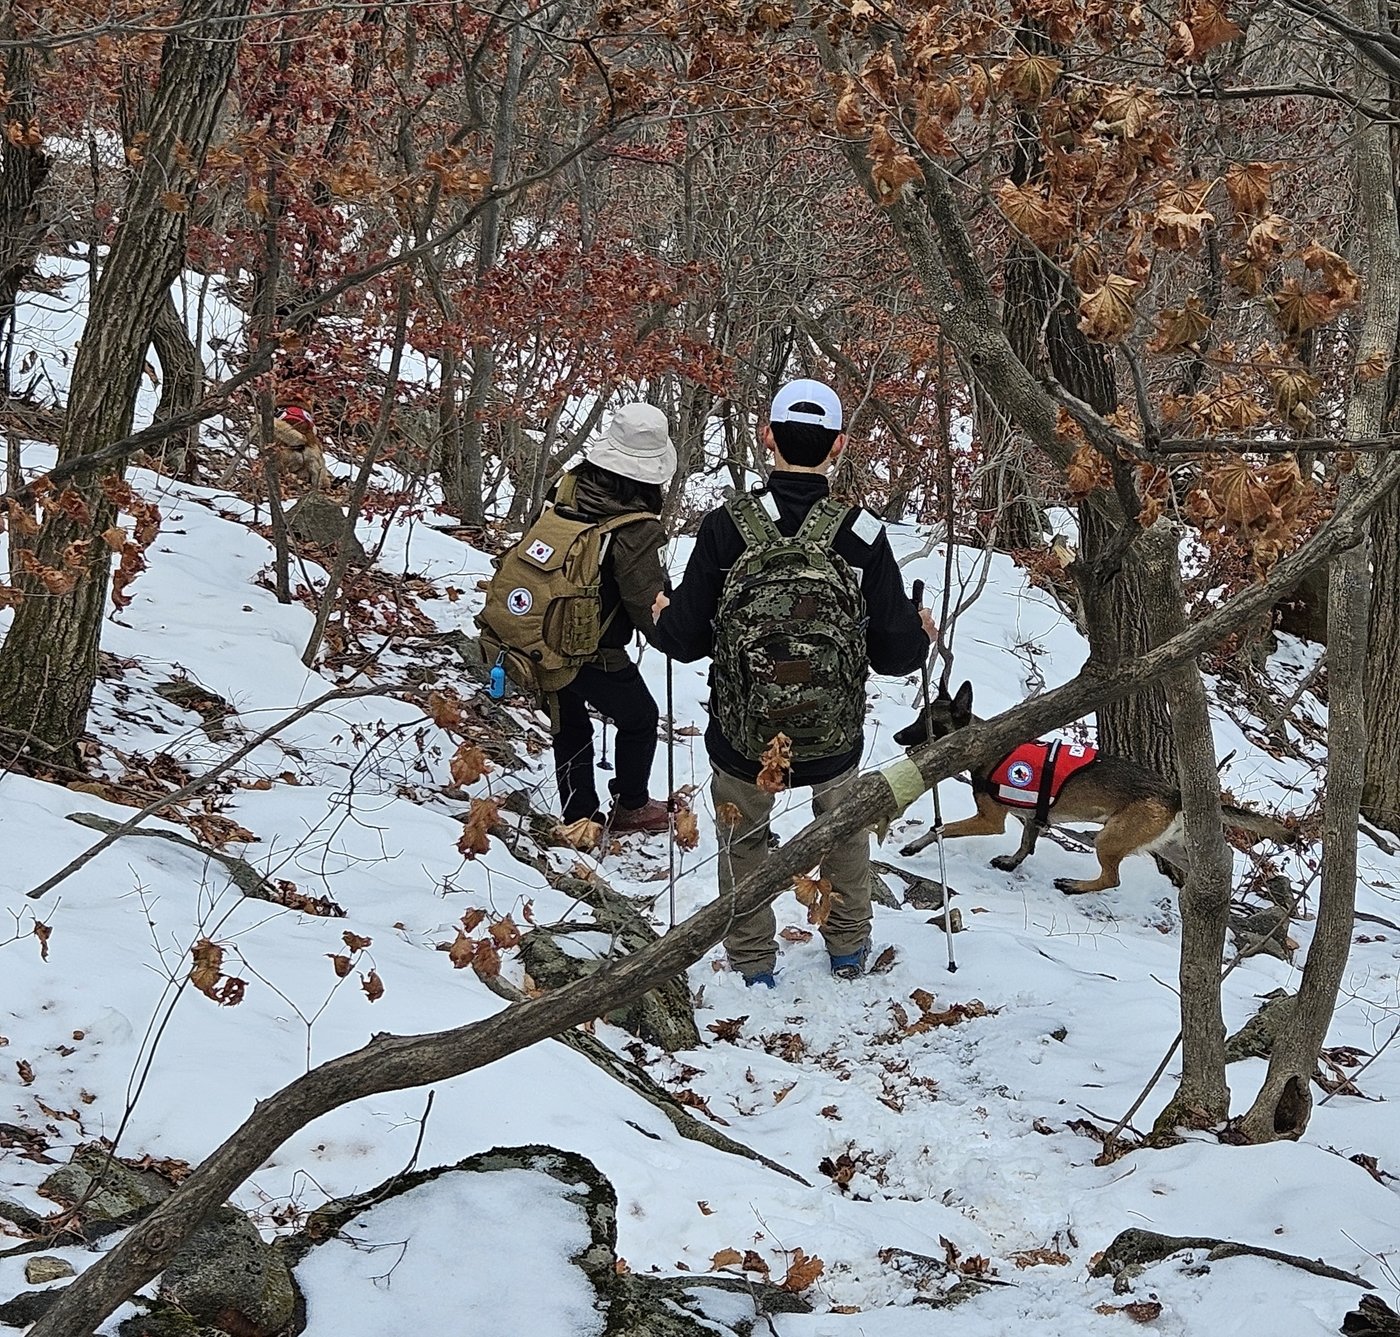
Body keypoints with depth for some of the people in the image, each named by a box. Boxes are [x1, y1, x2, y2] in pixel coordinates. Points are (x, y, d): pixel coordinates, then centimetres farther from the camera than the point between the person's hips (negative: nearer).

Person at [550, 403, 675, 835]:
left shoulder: (567, 488, -8)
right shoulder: (637, 531, -24)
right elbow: (648, 606, -18)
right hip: (595, 656, -5)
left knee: (569, 727, 24)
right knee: (639, 718, 23)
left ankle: (579, 818, 34)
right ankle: (631, 807, 38)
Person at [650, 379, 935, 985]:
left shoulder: (727, 526, -16)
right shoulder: (862, 534, -14)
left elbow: (686, 640, -11)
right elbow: (893, 653, -9)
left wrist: (663, 617, 12)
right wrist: (922, 635, 14)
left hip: (743, 738, -1)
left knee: (742, 842, 27)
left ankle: (752, 966, 37)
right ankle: (848, 948, 44)